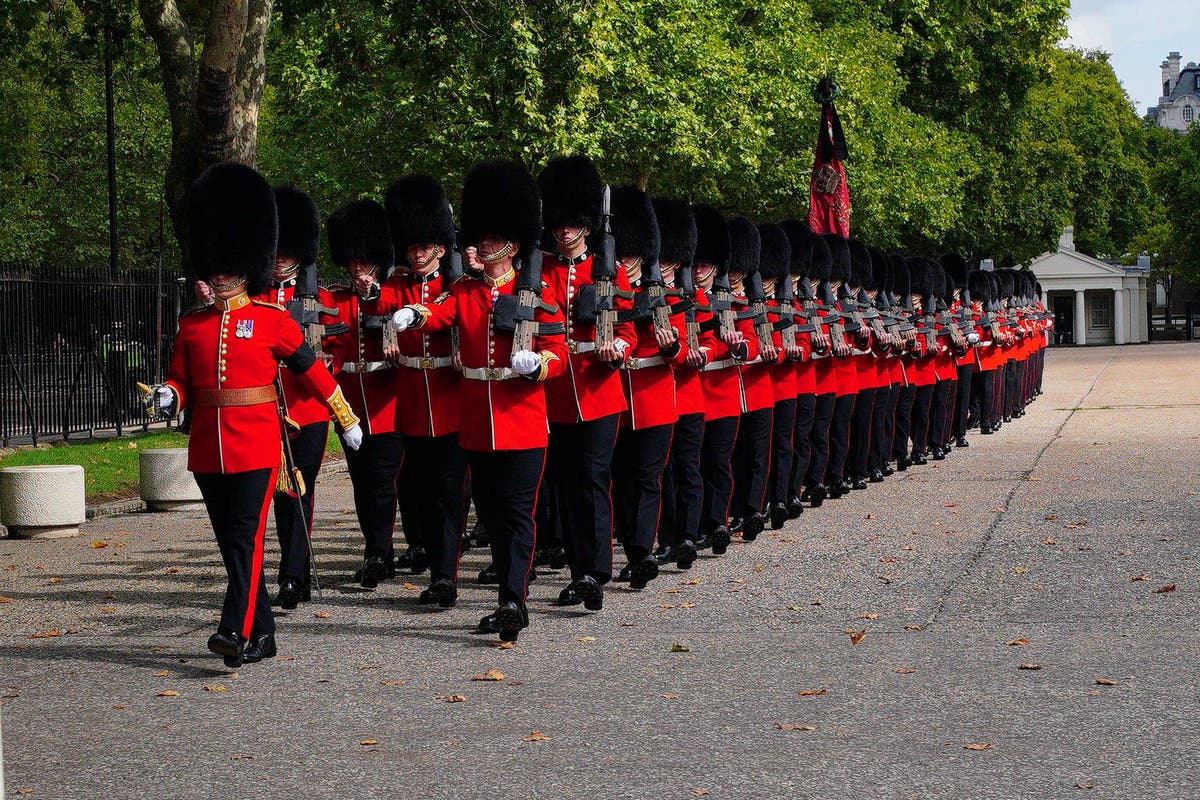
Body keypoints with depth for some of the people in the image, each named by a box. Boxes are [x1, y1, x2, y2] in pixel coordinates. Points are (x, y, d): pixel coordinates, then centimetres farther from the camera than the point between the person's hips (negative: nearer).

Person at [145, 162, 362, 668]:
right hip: (208, 449, 5)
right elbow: (181, 380, 14)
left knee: (247, 537, -12)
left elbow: (312, 369, 5)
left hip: (256, 445, -5)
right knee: (230, 544, 9)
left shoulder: (273, 320, -1)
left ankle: (236, 632, -18)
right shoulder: (192, 325, 9)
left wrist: (348, 421, 10)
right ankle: (263, 635, 18)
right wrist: (167, 397, -10)